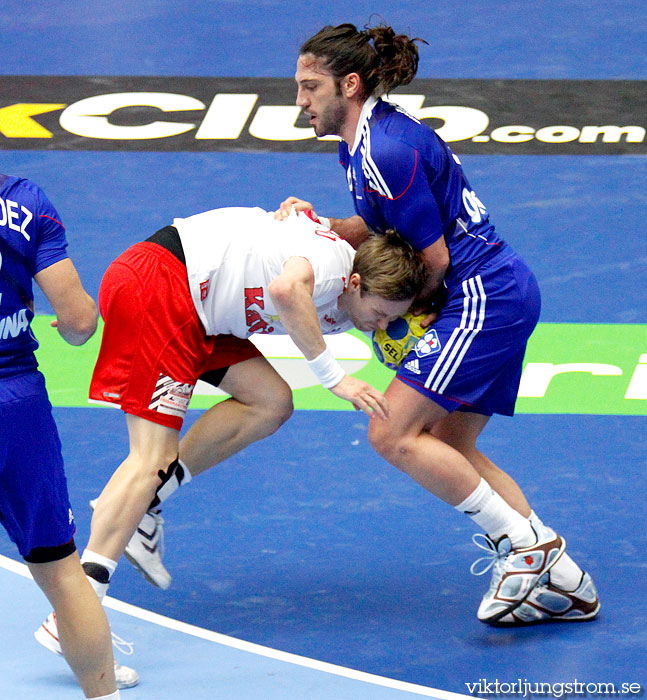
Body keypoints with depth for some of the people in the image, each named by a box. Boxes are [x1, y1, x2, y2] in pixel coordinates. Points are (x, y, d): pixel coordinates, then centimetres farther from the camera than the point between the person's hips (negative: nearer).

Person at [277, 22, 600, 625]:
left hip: (483, 298, -11)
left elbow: (434, 259, -15)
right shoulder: (361, 140, 12)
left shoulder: (386, 151, -20)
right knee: (449, 450, 11)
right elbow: (380, 228, 23)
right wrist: (317, 224, 6)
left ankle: (524, 544, -9)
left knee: (393, 434, -14)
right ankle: (563, 582, 10)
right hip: (501, 297, 11)